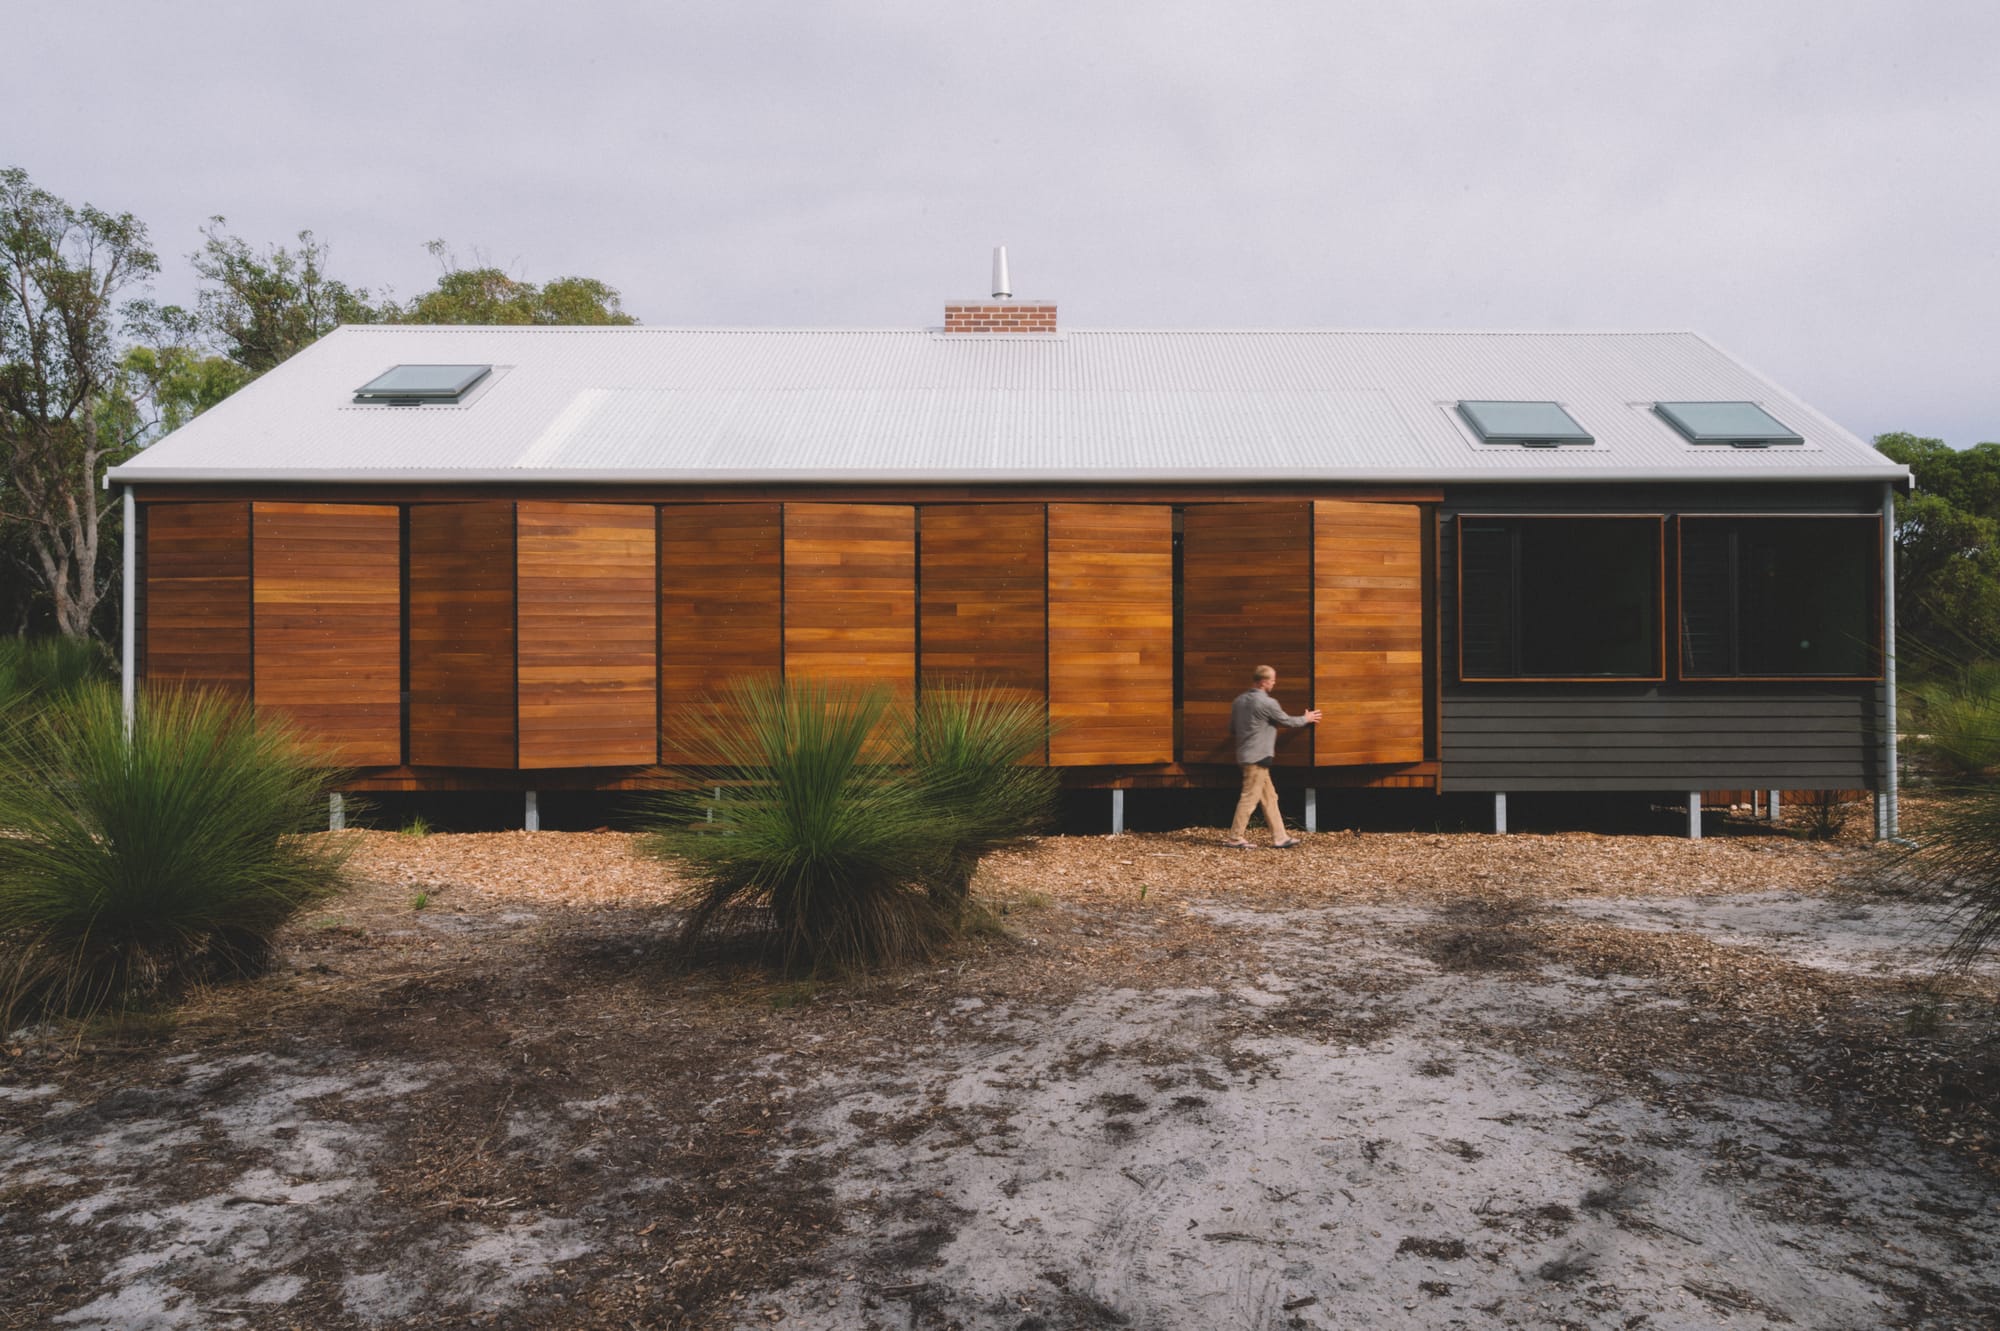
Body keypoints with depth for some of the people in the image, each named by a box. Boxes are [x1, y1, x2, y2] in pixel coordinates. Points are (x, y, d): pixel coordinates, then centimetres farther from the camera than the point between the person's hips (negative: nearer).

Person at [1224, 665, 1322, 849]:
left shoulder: (1239, 700, 10)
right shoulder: (1267, 703, -14)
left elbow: (1232, 730, 17)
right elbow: (1288, 722, -1)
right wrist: (1306, 719, 16)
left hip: (1245, 755, 9)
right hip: (1258, 757, -9)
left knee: (1269, 797, 12)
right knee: (1249, 798, -4)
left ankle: (1279, 838, 14)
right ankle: (1235, 838, 1)